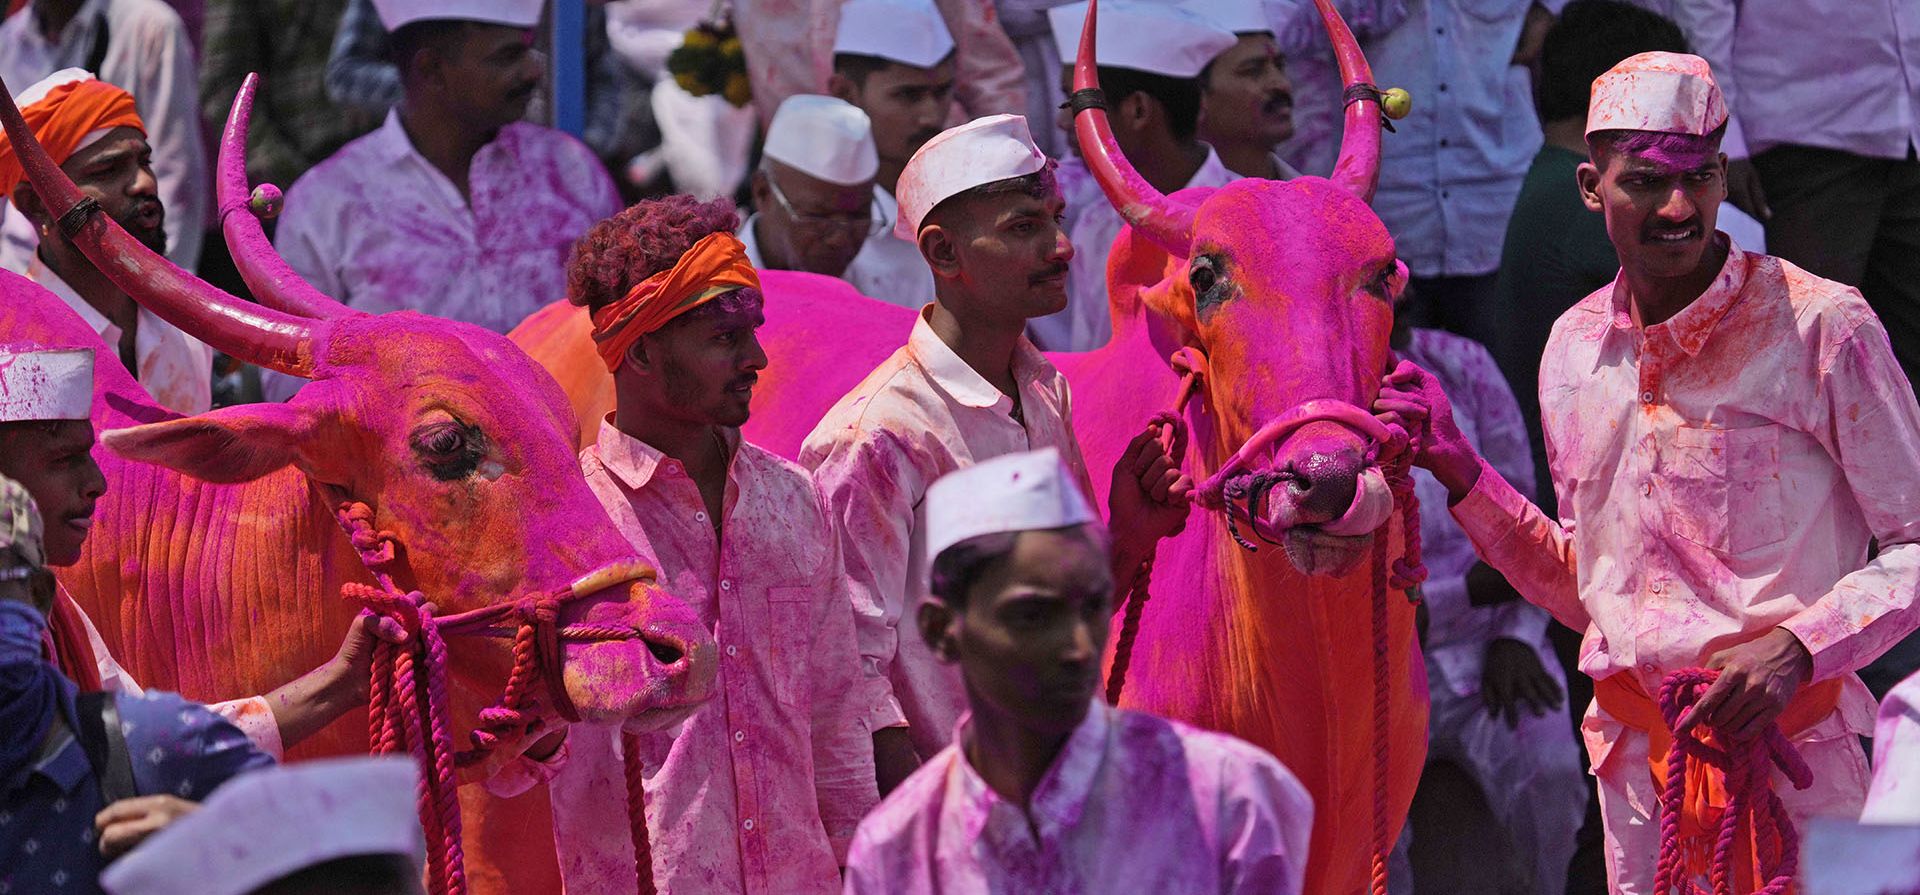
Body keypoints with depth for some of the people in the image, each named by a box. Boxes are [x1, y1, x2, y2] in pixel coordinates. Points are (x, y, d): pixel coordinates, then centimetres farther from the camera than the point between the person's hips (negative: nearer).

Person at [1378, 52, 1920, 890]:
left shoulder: (1820, 326, -8)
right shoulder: (1575, 348, 11)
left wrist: (1803, 647, -19)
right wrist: (1460, 472, 10)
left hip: (1787, 753, -5)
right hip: (1632, 752, 5)